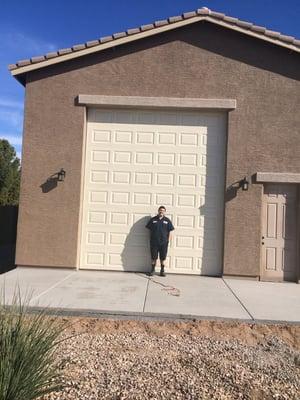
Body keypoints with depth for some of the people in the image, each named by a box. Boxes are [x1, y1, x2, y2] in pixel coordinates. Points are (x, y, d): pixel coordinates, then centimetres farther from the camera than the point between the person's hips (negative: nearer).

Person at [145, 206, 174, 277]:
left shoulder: (167, 220, 5)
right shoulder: (153, 220, 3)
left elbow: (169, 232, 7)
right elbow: (150, 230, 9)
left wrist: (168, 241, 1)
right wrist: (150, 239, 4)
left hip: (163, 243, 0)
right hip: (154, 242, 0)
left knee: (162, 258, 8)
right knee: (153, 257, 7)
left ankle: (162, 271, 20)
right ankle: (152, 270, 20)